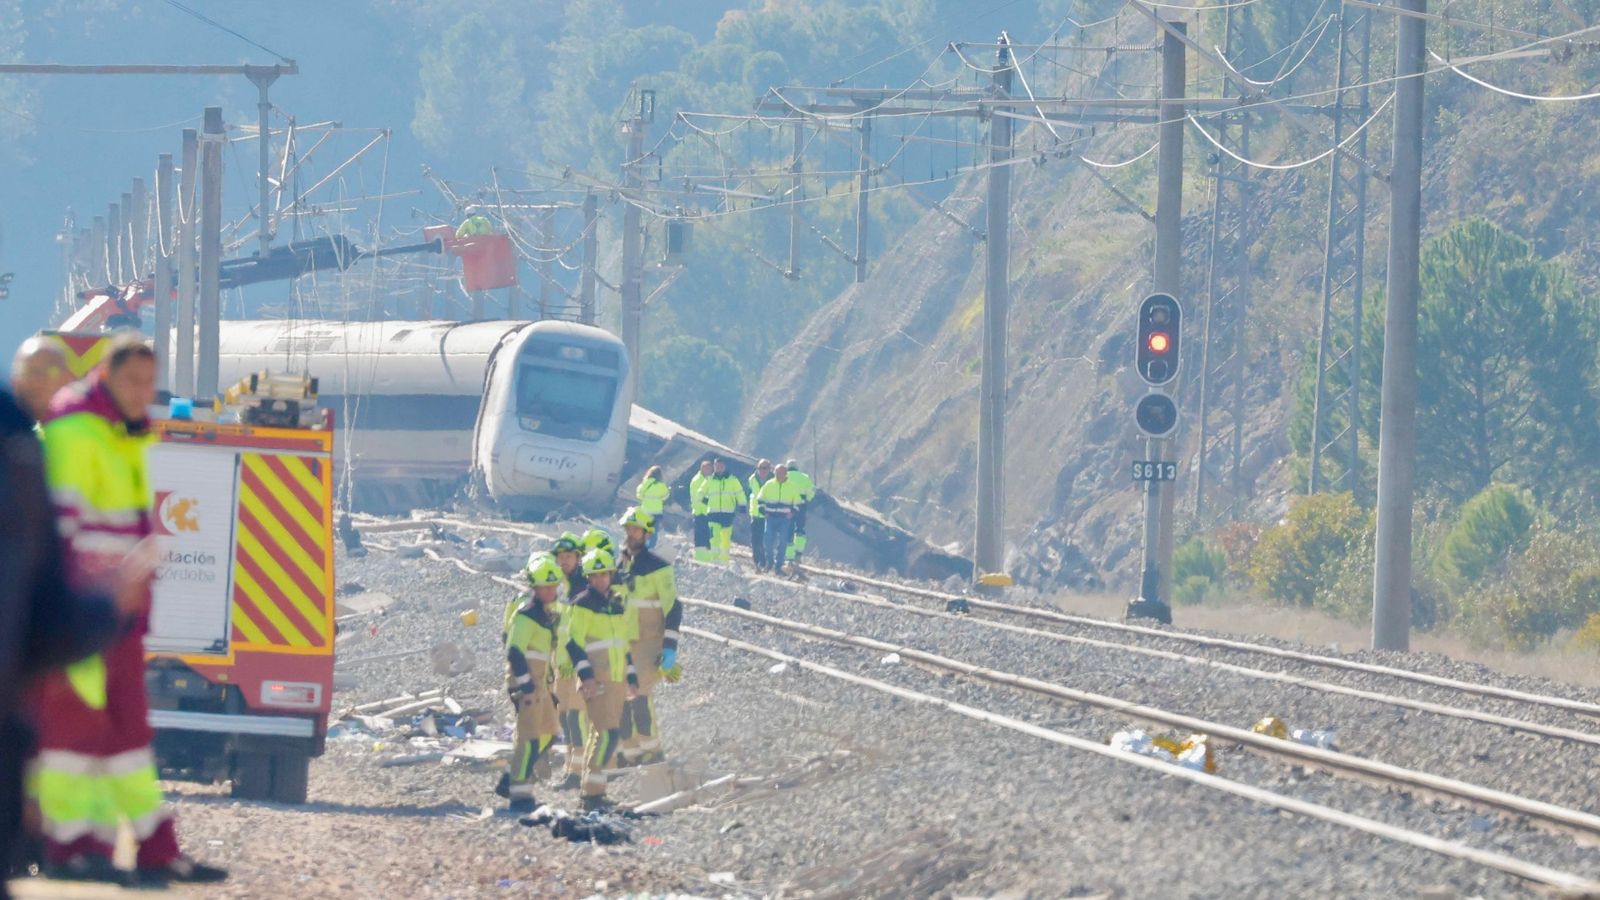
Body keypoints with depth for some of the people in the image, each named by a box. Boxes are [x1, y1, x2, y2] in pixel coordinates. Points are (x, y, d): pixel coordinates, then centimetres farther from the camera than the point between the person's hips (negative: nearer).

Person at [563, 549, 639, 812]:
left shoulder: (618, 604, 17)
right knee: (607, 732, -16)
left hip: (617, 679, 8)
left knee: (599, 734, 9)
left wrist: (632, 677, 22)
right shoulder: (583, 605, -6)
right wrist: (586, 675, -19)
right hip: (597, 679, -8)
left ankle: (592, 790, 14)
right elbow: (574, 643, -11)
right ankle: (592, 793, -17)